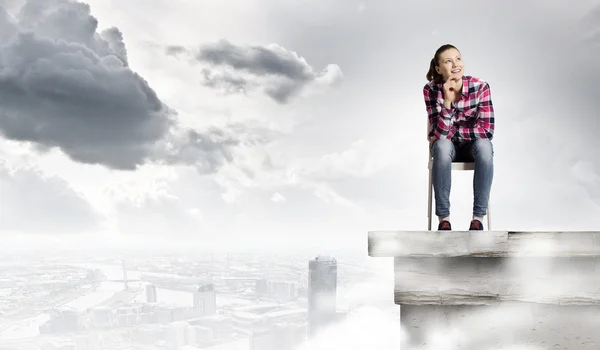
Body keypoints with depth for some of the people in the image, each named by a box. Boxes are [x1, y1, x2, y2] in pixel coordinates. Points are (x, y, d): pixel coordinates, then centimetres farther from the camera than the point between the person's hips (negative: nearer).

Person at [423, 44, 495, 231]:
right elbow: (440, 134, -26)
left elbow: (487, 130, -24)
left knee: (484, 145, -34)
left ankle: (478, 217, -28)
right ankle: (443, 218, -28)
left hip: (473, 145, 0)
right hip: (448, 146, 0)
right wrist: (447, 101, -37)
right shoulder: (431, 89, -19)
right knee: (442, 145, -35)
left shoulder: (480, 87, -21)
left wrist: (452, 131, -21)